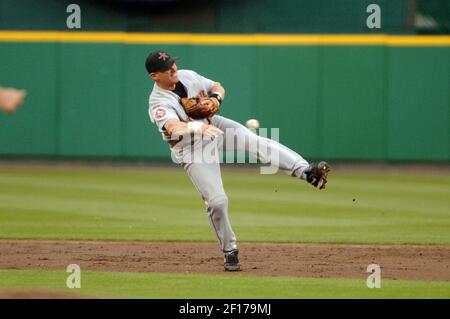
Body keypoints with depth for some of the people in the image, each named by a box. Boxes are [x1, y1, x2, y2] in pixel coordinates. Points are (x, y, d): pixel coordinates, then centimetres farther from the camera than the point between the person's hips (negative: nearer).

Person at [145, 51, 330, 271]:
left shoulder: (187, 76, -3)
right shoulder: (158, 104, -23)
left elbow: (218, 87, 11)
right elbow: (174, 127, -43)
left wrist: (215, 99, -14)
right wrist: (198, 127, -63)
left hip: (213, 126, 4)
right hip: (192, 151, -4)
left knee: (258, 143, -23)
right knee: (216, 201, -13)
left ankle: (307, 172, -35)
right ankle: (229, 251, 7)